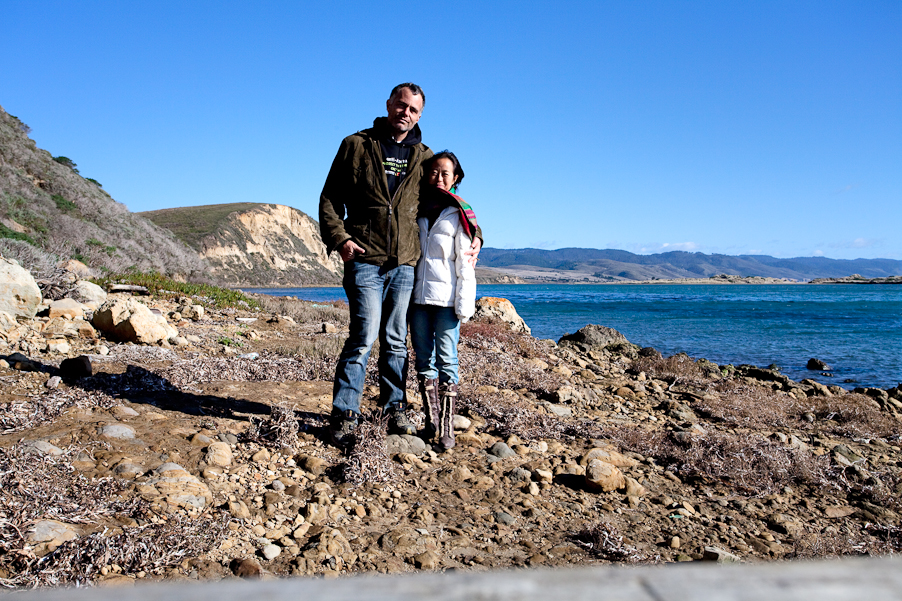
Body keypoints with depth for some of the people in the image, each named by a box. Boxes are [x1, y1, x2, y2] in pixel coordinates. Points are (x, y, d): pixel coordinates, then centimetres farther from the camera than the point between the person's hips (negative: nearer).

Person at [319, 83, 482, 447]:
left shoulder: (424, 157, 15)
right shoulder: (357, 145, 7)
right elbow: (330, 198, 6)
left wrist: (472, 237, 10)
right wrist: (338, 238, -8)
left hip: (405, 263, 3)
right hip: (365, 260, -3)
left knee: (396, 340, 9)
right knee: (365, 335, -10)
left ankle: (395, 410, 20)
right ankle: (344, 415, -1)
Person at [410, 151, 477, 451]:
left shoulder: (458, 215, 2)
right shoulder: (415, 211, 12)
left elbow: (465, 263, -1)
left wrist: (464, 303, -8)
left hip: (445, 297, -4)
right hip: (417, 295, 4)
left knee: (446, 360, -3)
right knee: (424, 360, 7)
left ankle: (447, 428, 0)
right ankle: (431, 420, 16)